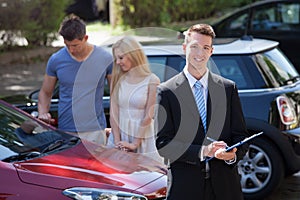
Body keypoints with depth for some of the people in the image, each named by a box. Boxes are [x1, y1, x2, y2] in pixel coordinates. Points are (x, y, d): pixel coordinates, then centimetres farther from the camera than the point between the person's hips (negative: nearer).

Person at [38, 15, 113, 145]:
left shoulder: (105, 59, 0)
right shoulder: (56, 60, 2)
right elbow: (45, 93, 13)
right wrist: (43, 113, -7)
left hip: (95, 131, 0)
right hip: (65, 131, 1)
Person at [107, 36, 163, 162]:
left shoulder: (151, 81, -6)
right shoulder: (117, 80, 6)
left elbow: (148, 116, -8)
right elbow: (113, 113, 1)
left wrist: (135, 144, -10)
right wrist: (117, 141, -9)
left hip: (142, 139, -3)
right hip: (119, 137, 3)